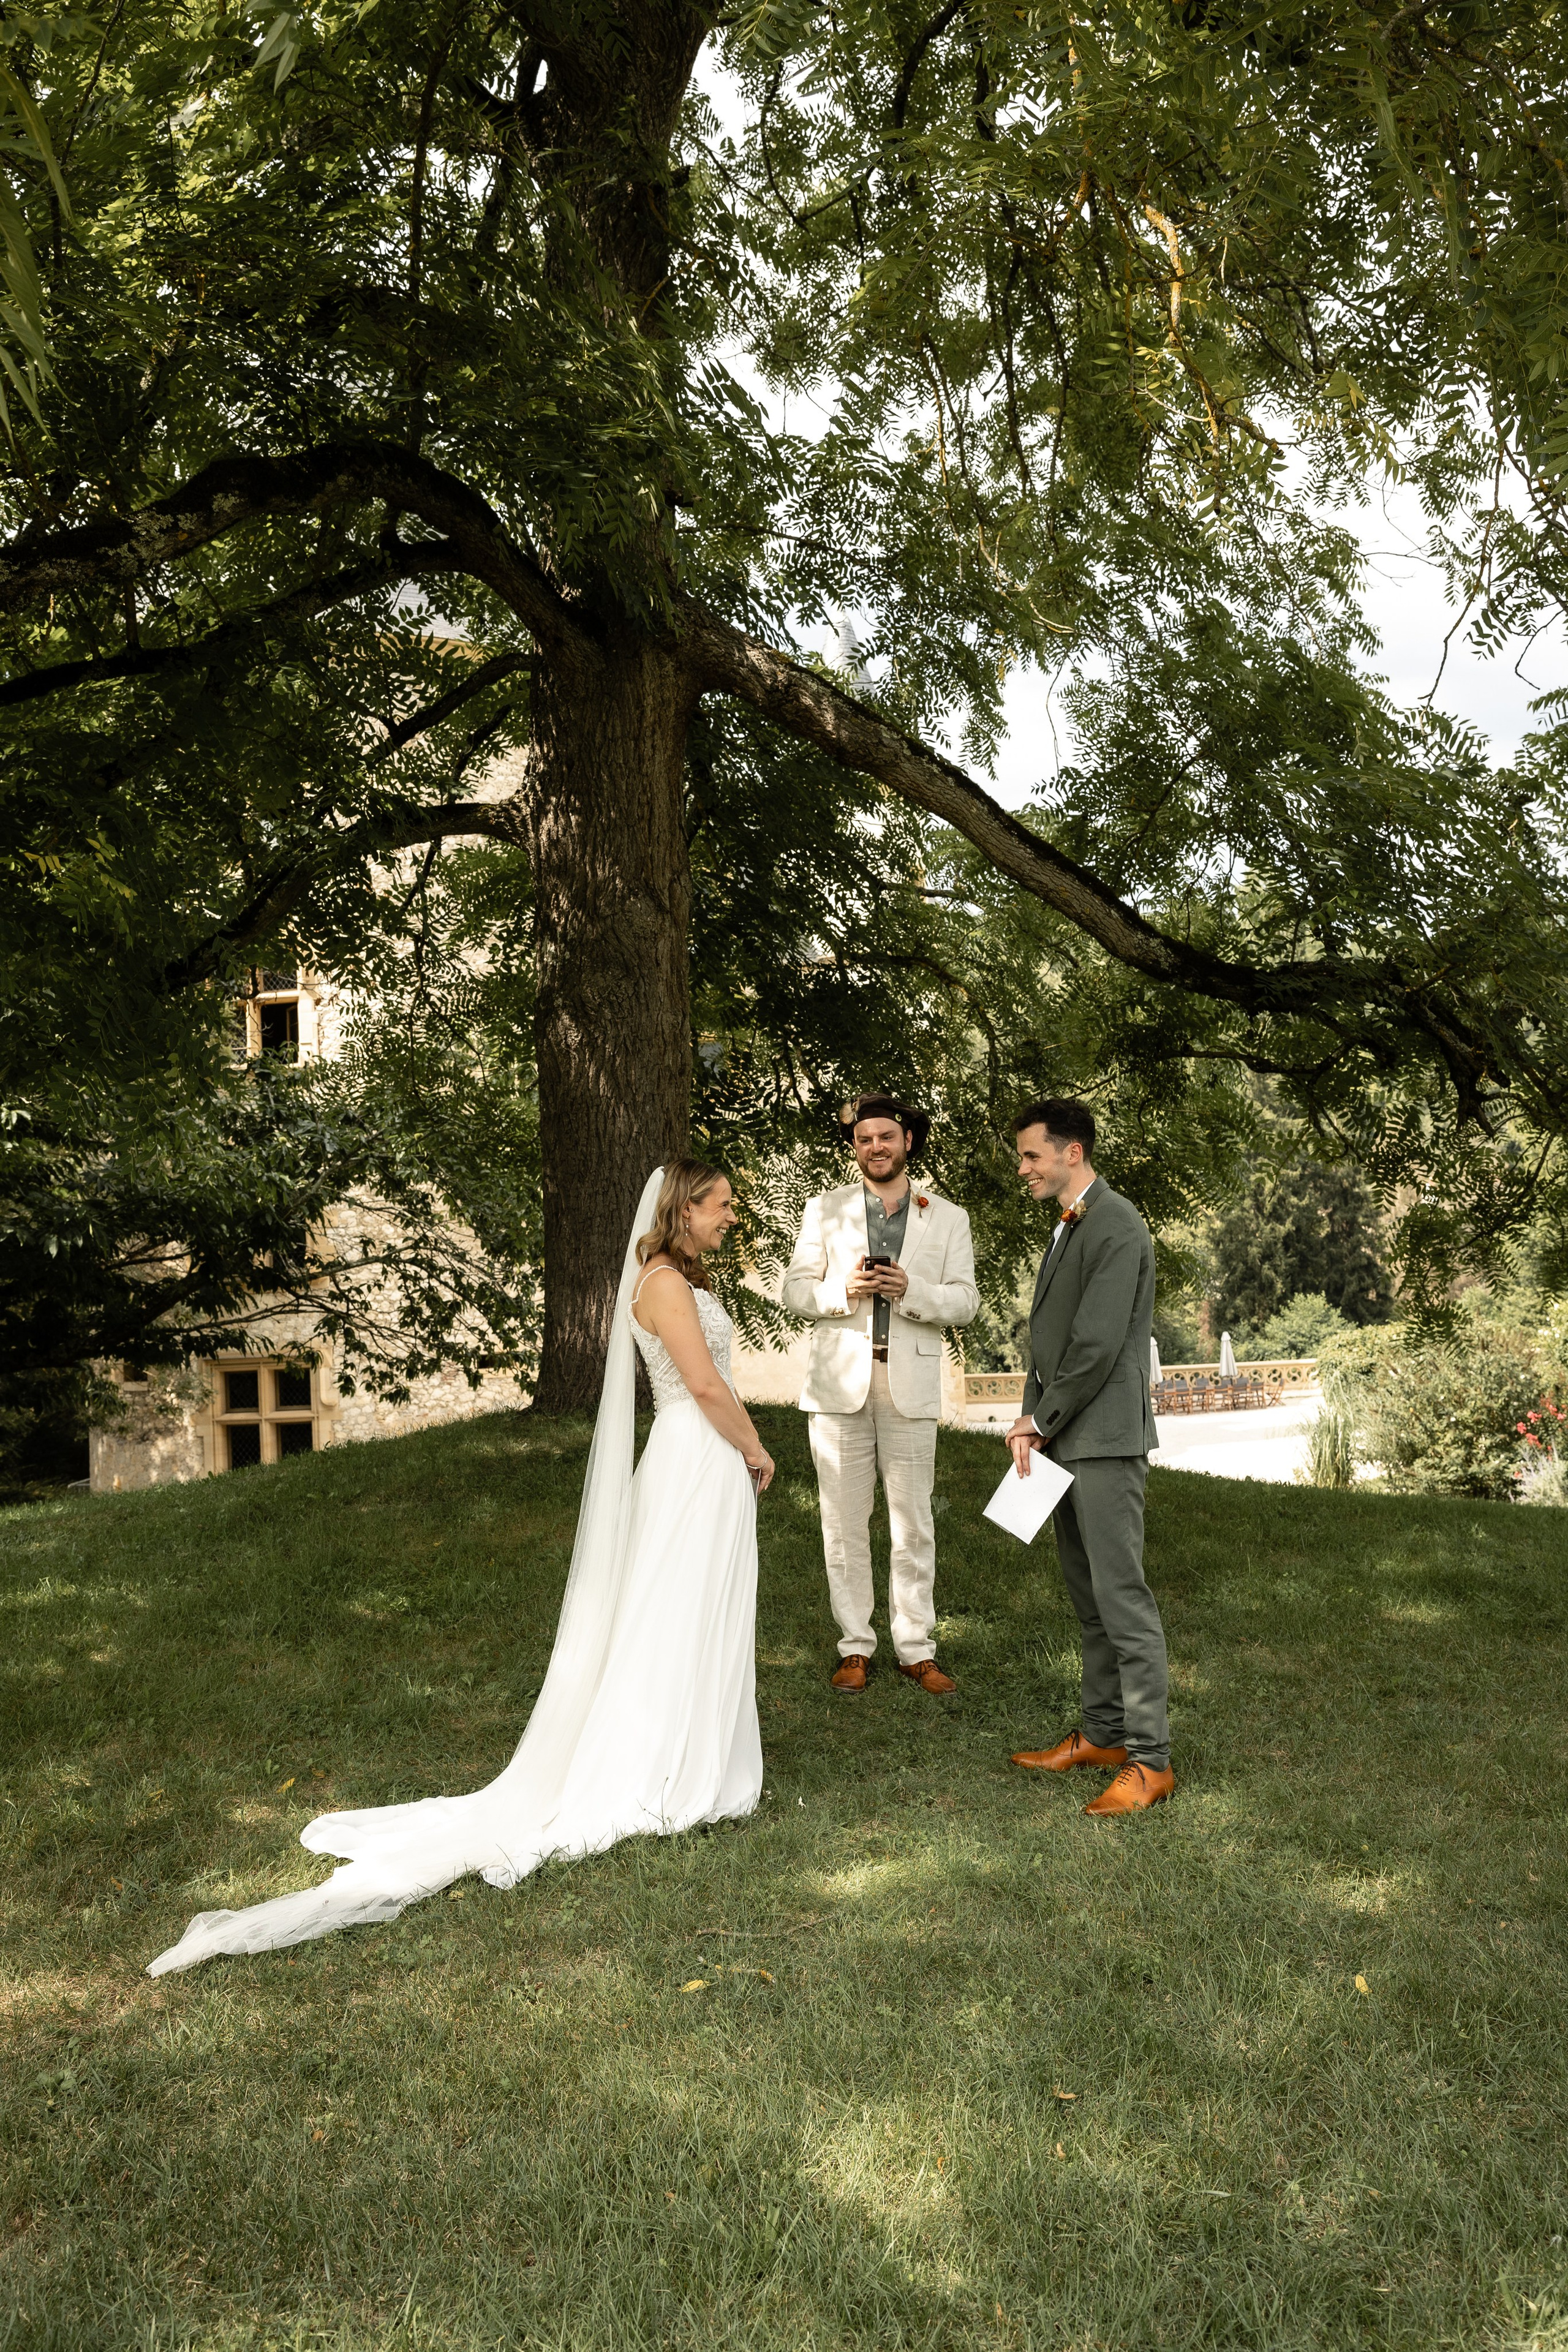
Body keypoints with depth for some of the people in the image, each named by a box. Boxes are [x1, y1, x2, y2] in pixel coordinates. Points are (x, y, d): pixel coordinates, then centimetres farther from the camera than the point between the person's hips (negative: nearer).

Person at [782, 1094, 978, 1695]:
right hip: (840, 1382, 0)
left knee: (914, 1523, 3)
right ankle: (855, 1647, 13)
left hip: (910, 1385, 0)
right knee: (844, 1522, 3)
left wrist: (911, 1291, -15)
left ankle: (916, 1649, 13)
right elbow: (795, 1289, 6)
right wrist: (841, 1292, -14)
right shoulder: (825, 1210, 10)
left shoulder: (947, 1218, 10)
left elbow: (965, 1301, 4)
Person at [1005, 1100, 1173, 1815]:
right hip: (1065, 1440, 10)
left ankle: (1149, 1760, 3)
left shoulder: (1115, 1226, -15)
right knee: (1088, 1596, 16)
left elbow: (1099, 1344, -19)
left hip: (1105, 1440, -10)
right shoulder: (1066, 1227, 16)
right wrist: (1031, 1420, 4)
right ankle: (1102, 1734, 27)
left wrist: (1042, 1421, -10)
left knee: (1122, 1599, -5)